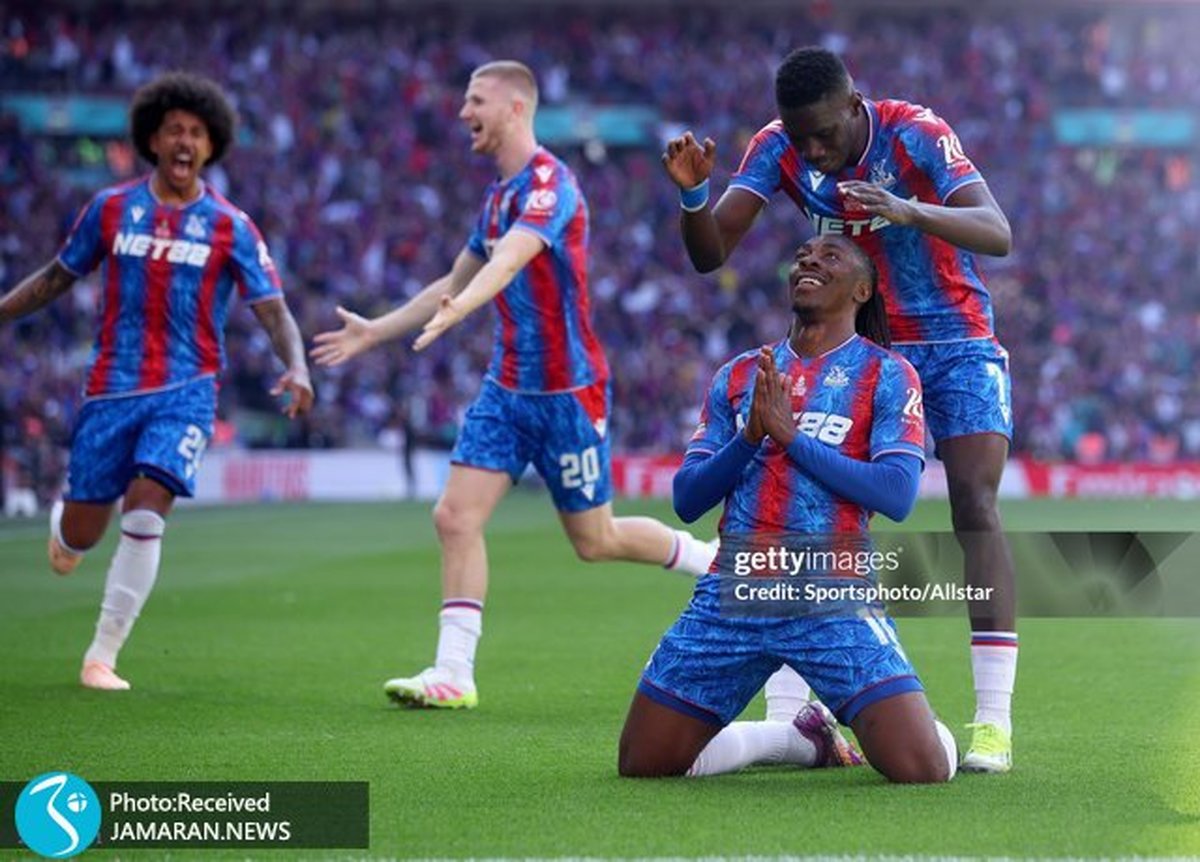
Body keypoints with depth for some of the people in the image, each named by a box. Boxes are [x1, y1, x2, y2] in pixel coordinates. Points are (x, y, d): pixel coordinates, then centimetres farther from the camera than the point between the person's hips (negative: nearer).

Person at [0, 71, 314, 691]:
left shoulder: (229, 227, -1)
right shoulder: (111, 209, 4)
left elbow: (273, 312, -3)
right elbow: (57, 278, 16)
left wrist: (296, 368, -21)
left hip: (185, 391, -2)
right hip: (111, 388, 2)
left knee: (145, 512, -21)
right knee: (80, 535, 4)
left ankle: (102, 656, -10)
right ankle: (61, 523, 45)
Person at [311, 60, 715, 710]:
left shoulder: (548, 182, -15)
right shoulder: (499, 194, 13)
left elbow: (510, 258, -34)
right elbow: (457, 281, 26)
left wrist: (457, 310, -52)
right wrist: (372, 333, 25)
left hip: (566, 390, -8)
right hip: (507, 388, 8)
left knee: (595, 540, 4)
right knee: (455, 517, -6)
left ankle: (716, 559, 28)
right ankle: (454, 674, -5)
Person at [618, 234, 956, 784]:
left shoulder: (886, 375, 3)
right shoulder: (738, 376, 15)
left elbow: (897, 495, -11)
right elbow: (686, 501, 9)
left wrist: (791, 434, -12)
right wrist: (749, 437, -8)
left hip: (833, 599, -4)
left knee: (923, 768, -20)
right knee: (643, 763, 1)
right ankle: (806, 738, 22)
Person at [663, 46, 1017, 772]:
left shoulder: (916, 134, -22)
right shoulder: (779, 150, -10)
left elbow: (998, 234, -33)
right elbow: (710, 254, -12)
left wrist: (907, 211, -51)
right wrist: (692, 192, -33)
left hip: (957, 347, -4)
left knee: (975, 505, -18)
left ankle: (994, 720, -19)